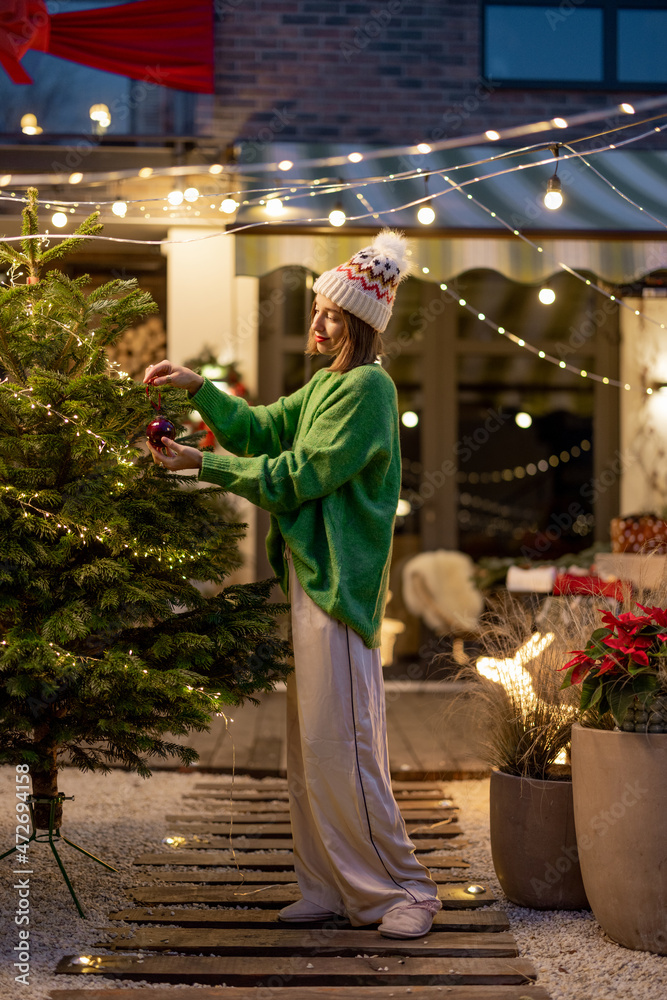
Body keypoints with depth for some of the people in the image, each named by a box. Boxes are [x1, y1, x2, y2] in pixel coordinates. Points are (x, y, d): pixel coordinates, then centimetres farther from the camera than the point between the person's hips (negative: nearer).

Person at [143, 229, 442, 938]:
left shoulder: (368, 387, -11)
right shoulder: (324, 386, 18)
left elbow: (299, 475, -15)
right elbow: (261, 430, 19)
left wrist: (204, 464, -11)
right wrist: (197, 387, 7)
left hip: (337, 586, -9)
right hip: (306, 579, 10)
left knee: (340, 746, -8)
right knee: (307, 746, 11)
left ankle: (404, 886, 3)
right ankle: (331, 887, 18)